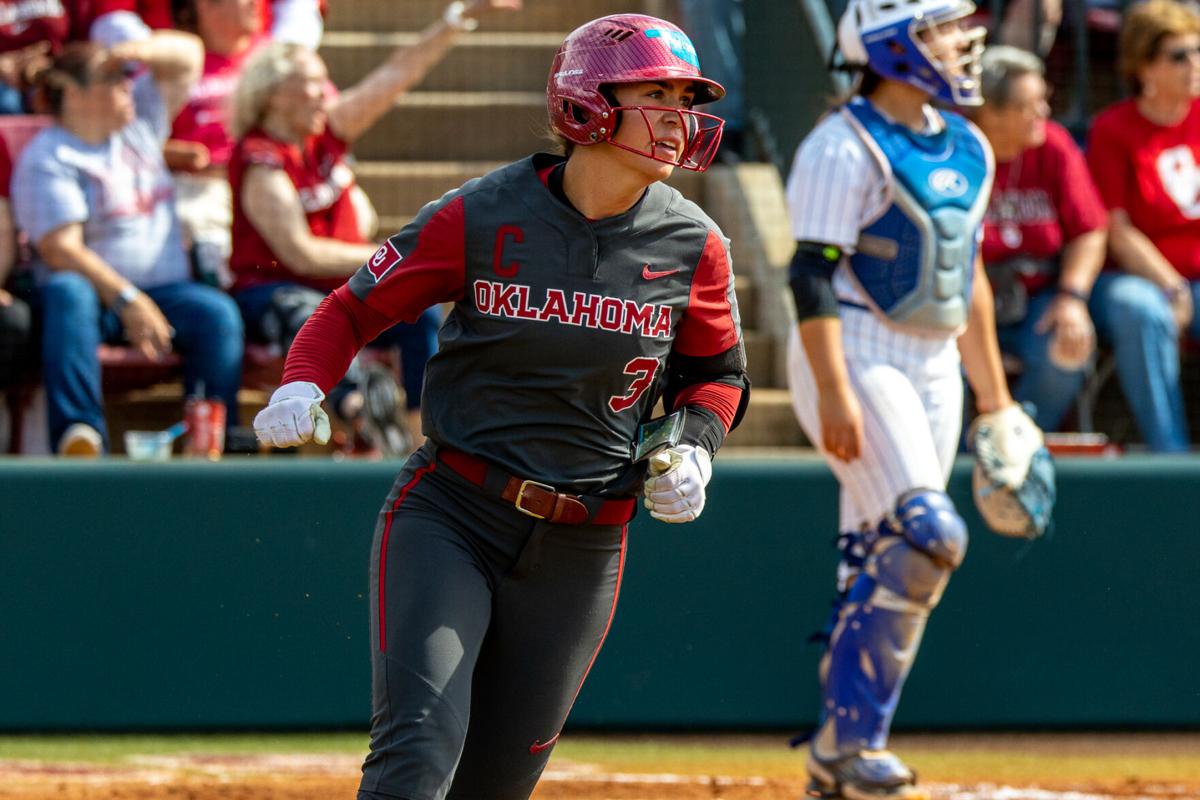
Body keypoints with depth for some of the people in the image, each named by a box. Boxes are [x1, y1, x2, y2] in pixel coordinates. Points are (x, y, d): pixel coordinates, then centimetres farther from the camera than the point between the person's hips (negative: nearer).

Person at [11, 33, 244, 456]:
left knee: (217, 313, -26)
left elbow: (187, 54, 24)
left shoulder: (140, 121, 19)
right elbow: (60, 249, -14)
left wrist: (142, 52, 1)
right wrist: (127, 301, -22)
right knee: (67, 293, -40)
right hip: (97, 293, -5)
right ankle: (78, 433, -52)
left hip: (164, 288, 5)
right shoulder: (47, 160, -3)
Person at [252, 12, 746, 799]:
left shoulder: (694, 248, 0)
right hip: (448, 518, -3)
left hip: (581, 550, 3)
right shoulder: (478, 219, -8)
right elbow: (355, 307, 2)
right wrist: (302, 387, -17)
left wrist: (693, 450, -3)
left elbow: (716, 372, 17)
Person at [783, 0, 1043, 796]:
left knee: (881, 561, 5)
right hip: (859, 359, -8)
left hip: (935, 365, 8)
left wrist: (994, 395, 20)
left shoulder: (967, 148, 13)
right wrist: (834, 392, -24)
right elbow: (813, 276, -16)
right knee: (925, 536, -20)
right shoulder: (845, 148, -12)